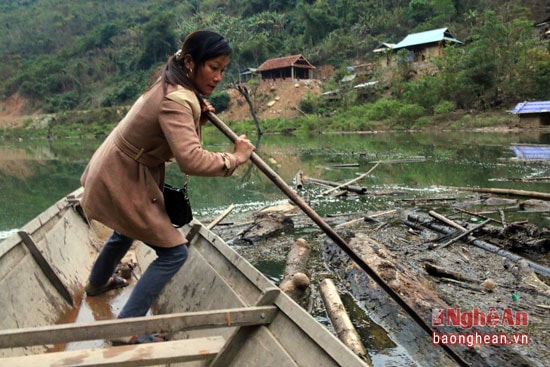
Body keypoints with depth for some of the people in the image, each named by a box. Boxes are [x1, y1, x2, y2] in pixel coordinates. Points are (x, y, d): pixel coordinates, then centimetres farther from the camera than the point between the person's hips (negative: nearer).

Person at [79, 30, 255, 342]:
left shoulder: (172, 85, 1)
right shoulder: (176, 100, -29)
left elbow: (181, 140, 10)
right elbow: (191, 160, -41)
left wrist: (199, 119, -7)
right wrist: (234, 158, -27)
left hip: (116, 173, 11)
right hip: (121, 184, -10)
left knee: (128, 230, 35)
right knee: (174, 252, -6)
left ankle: (98, 283, 61)